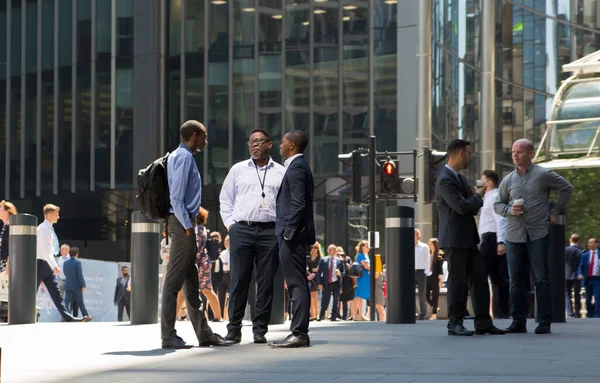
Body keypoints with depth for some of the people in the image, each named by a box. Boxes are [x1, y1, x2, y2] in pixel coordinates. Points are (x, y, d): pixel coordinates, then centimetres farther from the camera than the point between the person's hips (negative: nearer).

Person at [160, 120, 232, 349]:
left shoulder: (183, 156, 19)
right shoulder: (183, 157, -11)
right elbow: (176, 197, -18)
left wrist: (195, 214, 18)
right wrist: (187, 225, -17)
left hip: (184, 223, 11)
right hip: (181, 222, -11)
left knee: (191, 283, 12)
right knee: (174, 281, -8)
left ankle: (204, 334, 17)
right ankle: (168, 336, -7)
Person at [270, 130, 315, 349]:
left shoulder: (296, 167, -11)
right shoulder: (300, 166, 20)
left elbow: (298, 204, -19)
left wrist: (289, 233, -19)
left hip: (293, 235, -11)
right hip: (295, 235, 11)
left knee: (297, 284, -10)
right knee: (298, 284, 11)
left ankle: (299, 334, -10)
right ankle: (299, 333, 14)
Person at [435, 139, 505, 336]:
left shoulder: (460, 178, 17)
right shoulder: (445, 180, -15)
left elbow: (471, 206, 20)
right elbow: (462, 207, -22)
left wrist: (476, 197, -3)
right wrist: (478, 196, -5)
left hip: (468, 238, 9)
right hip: (454, 239, -9)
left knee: (479, 279, 6)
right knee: (458, 282, -4)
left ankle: (483, 323, 8)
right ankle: (455, 324, 4)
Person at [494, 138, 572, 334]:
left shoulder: (543, 175, 0)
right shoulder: (508, 180, 10)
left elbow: (567, 188, 10)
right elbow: (498, 204, 16)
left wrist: (555, 211, 6)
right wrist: (509, 210, -5)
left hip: (538, 235, -4)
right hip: (514, 236, 4)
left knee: (541, 280, -5)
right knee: (516, 281, 5)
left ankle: (544, 323, -1)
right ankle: (518, 321, 11)